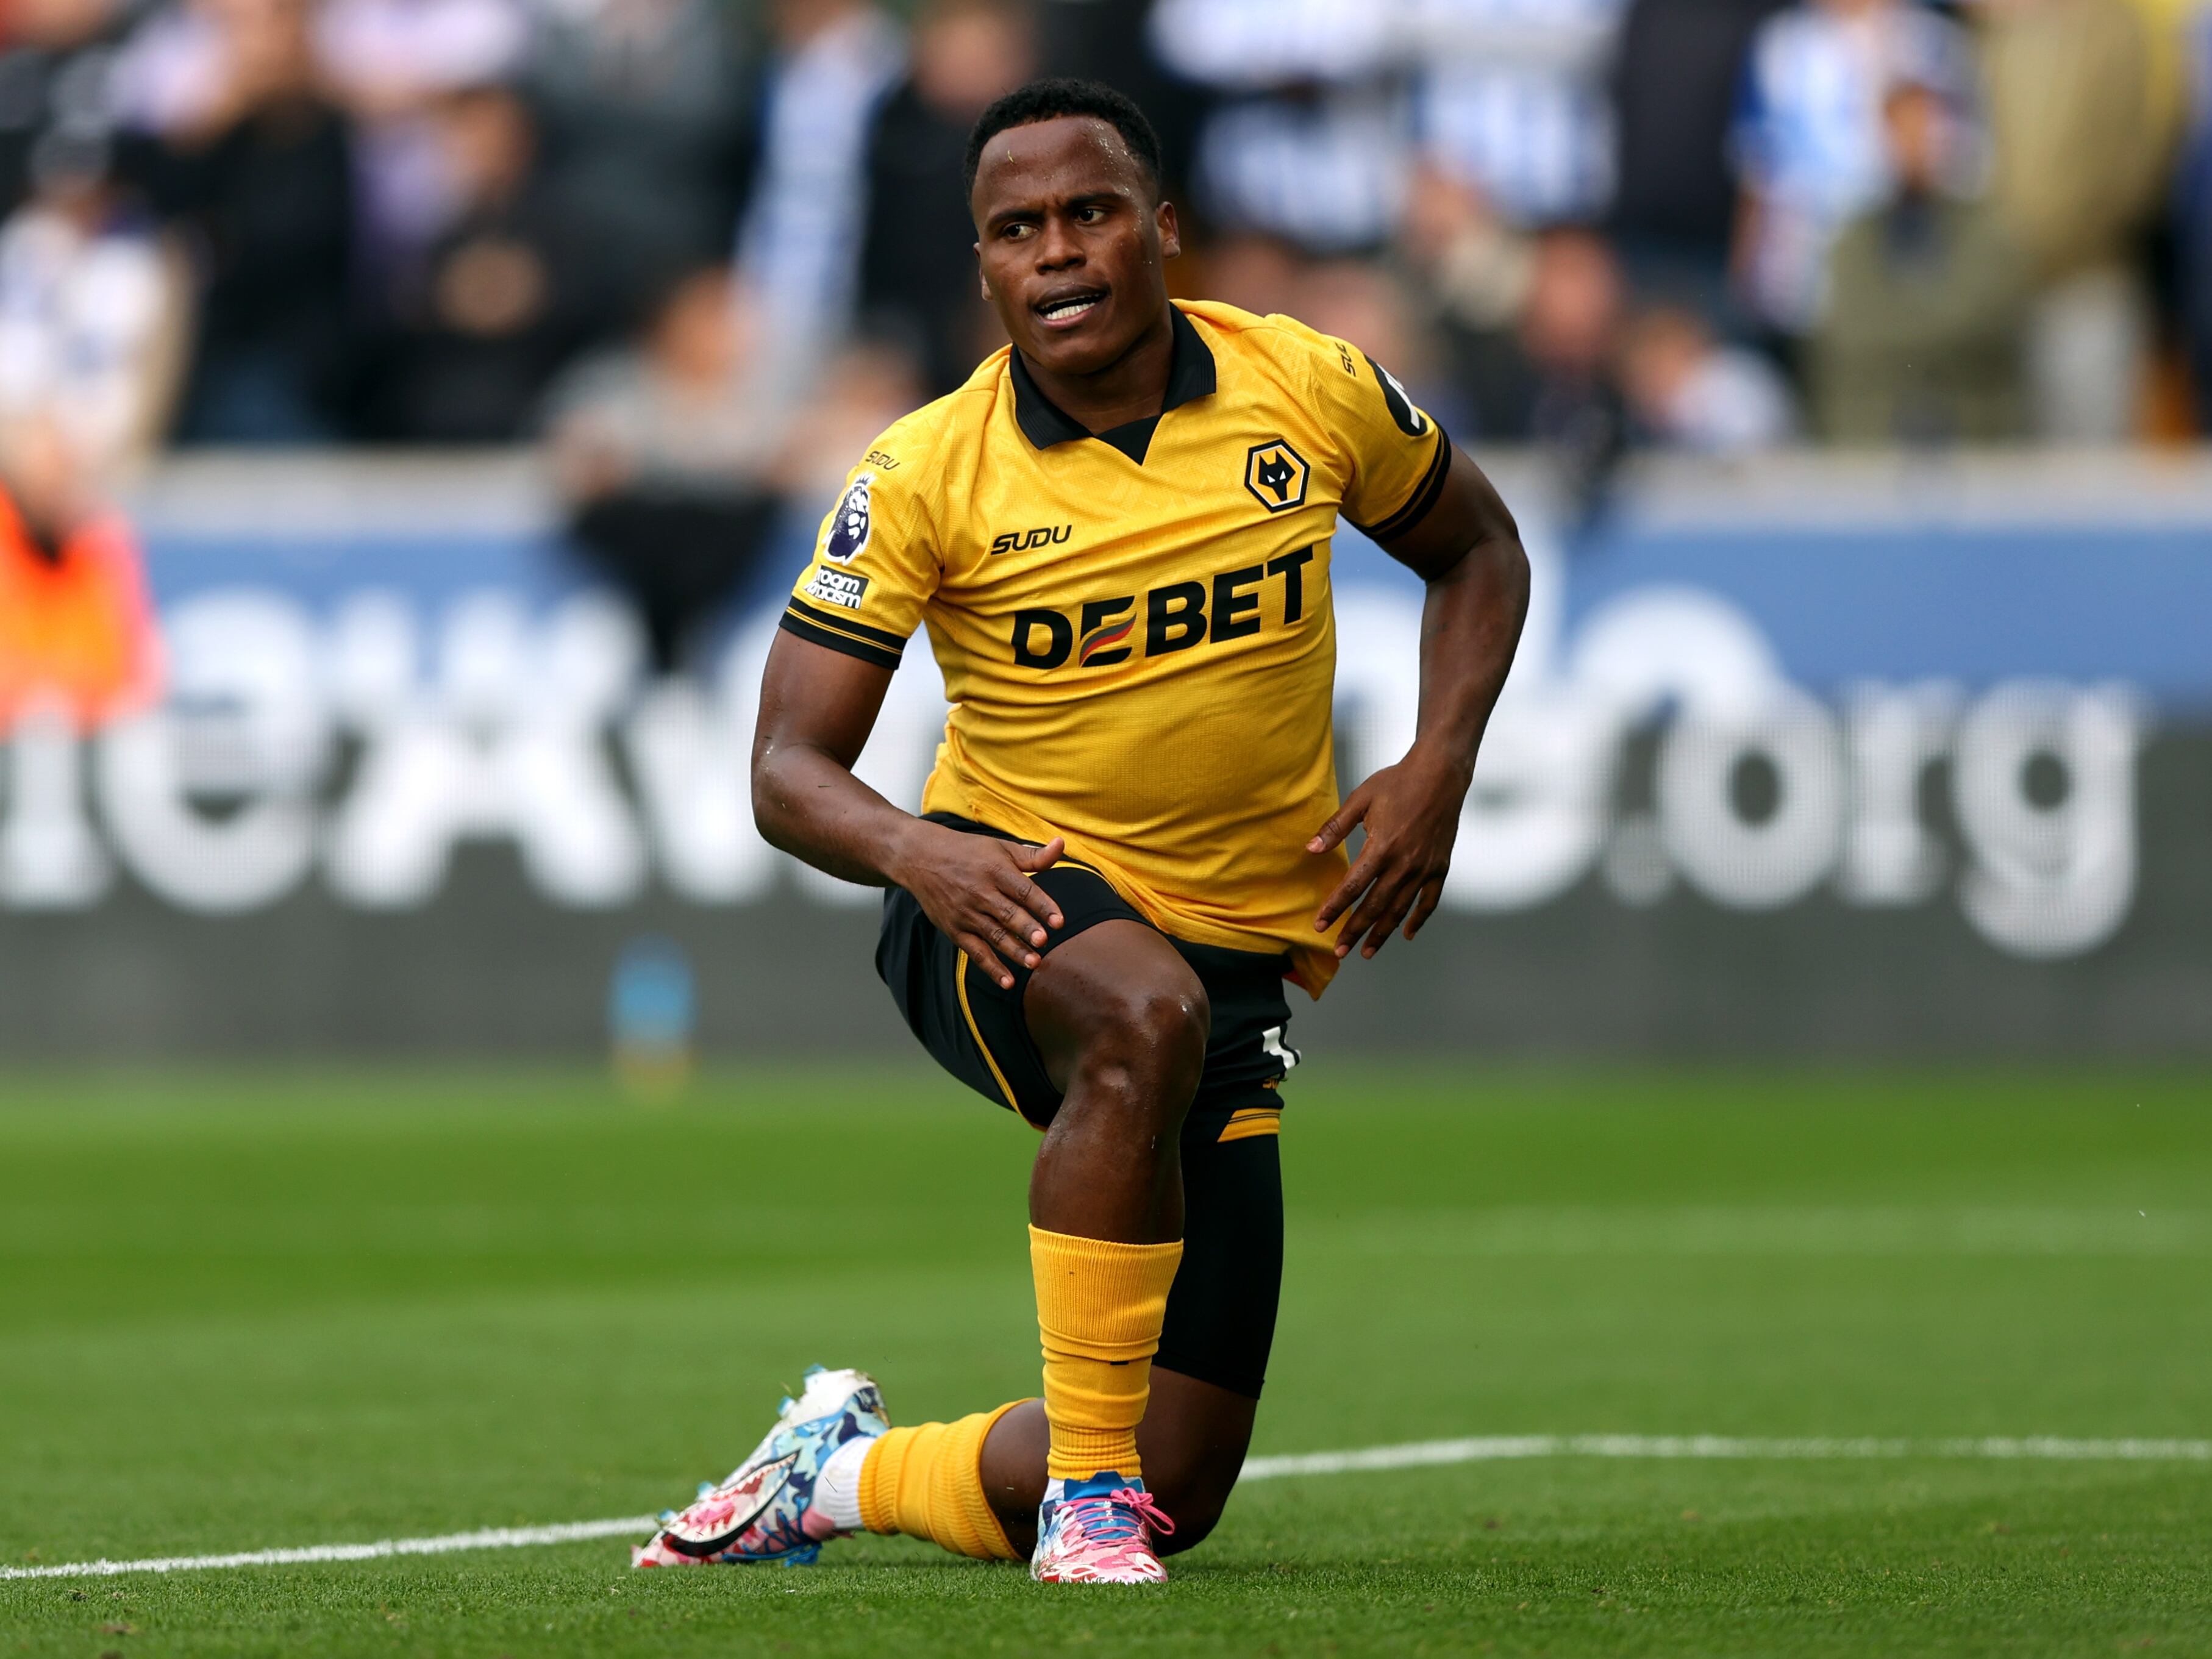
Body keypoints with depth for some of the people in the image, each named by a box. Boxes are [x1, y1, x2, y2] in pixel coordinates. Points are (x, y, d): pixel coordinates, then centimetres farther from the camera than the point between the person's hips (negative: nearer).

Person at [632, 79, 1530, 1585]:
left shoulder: (1311, 390, -4)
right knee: (1145, 1011, -43)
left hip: (1242, 950, 3)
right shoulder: (924, 475, -9)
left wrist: (1440, 768, -4)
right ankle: (1084, 1477, -30)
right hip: (1011, 902, -3)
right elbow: (789, 768, -8)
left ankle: (849, 1469, 29)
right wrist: (912, 850, -30)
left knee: (1174, 1499, -1)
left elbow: (1478, 550, 14)